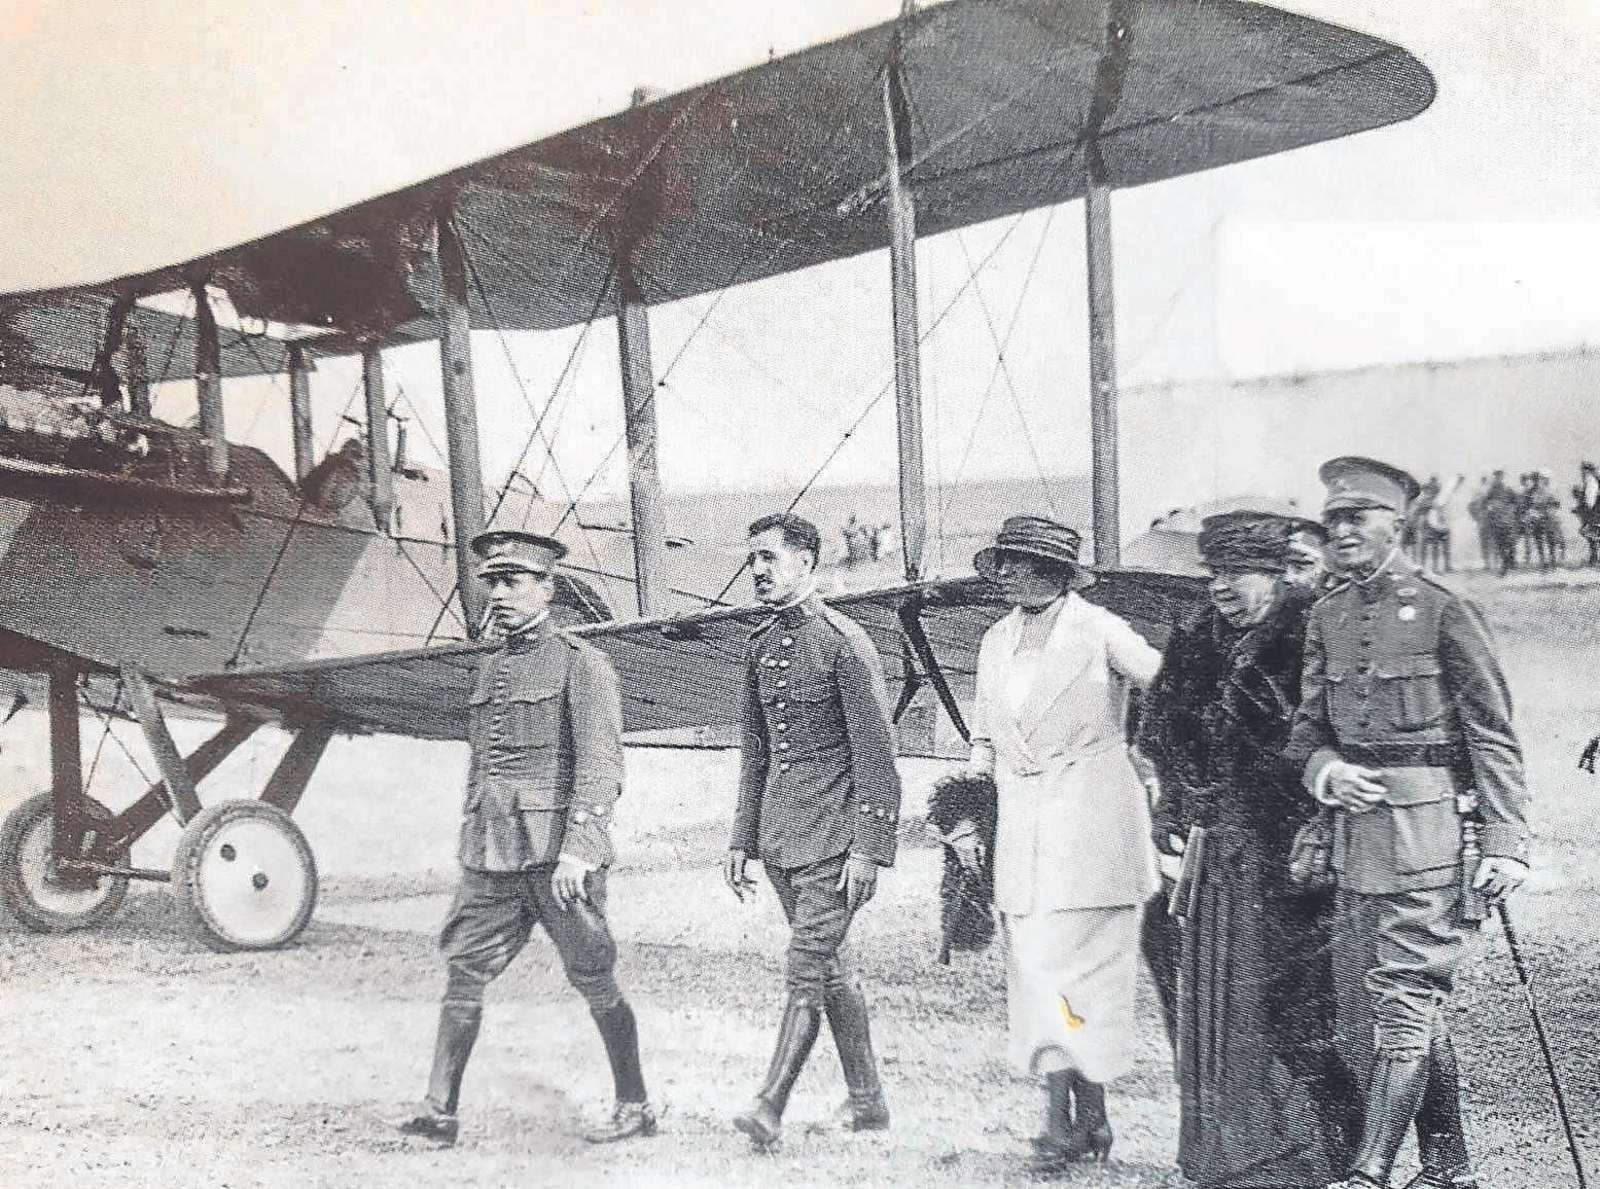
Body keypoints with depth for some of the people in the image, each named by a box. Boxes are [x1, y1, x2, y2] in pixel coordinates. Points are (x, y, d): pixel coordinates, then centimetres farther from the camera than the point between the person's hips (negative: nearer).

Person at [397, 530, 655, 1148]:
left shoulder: (582, 663, -7)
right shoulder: (490, 669, 16)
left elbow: (601, 767, -15)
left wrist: (577, 851, -25)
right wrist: (470, 850, 22)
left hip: (559, 852, -6)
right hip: (492, 858, 6)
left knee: (594, 982, 2)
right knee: (464, 971, -1)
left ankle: (635, 1107, 14)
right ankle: (438, 1112, 0)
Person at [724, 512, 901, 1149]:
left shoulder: (844, 642, -11)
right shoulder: (760, 646, 11)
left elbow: (876, 753, -12)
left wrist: (868, 847, -16)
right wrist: (742, 839, 15)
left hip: (832, 834, -8)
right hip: (780, 836, 8)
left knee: (808, 967, -9)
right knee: (830, 968, 12)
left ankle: (771, 1105, -9)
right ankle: (867, 1100, 20)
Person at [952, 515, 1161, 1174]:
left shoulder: (1102, 633, -5)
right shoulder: (996, 642, 14)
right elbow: (985, 739, 20)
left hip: (1091, 818, -6)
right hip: (1021, 822, 6)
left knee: (1077, 970, -8)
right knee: (1035, 971, 3)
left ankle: (1069, 1124, -2)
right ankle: (1084, 1122, 8)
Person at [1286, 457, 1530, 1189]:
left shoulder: (1442, 613, -6)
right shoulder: (1326, 618, 12)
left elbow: (1493, 737, -6)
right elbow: (1306, 731, 15)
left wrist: (1505, 845, -12)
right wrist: (1326, 771, -8)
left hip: (1430, 832, -7)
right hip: (1357, 834, 7)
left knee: (1403, 1004, -8)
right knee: (1360, 1020, 10)